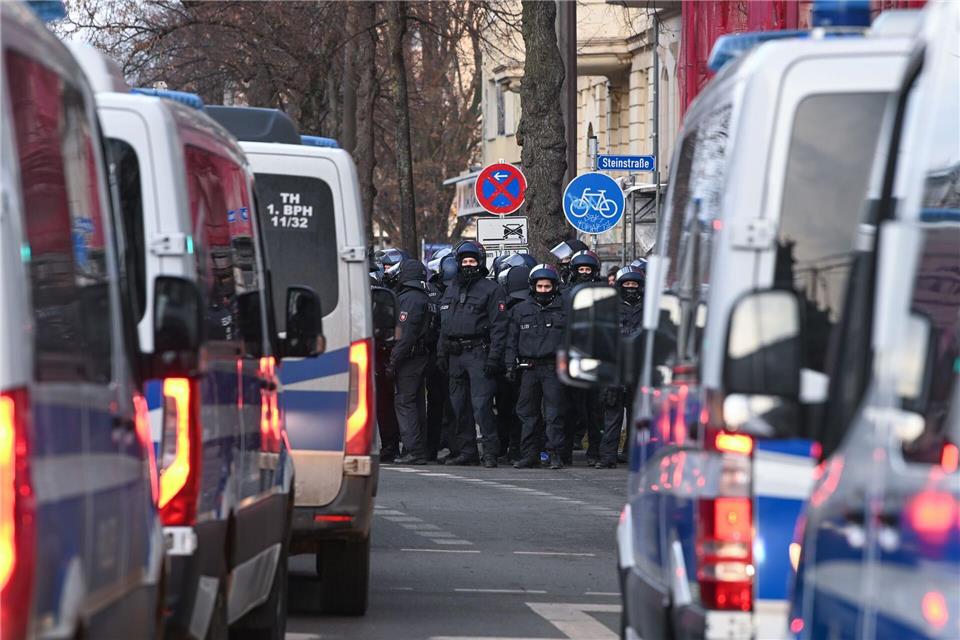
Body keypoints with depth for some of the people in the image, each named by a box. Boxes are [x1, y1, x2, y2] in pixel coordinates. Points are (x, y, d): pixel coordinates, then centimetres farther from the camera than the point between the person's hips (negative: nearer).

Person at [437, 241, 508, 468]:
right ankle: (466, 451, 14)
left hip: (478, 354, -7)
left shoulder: (491, 289, -2)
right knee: (458, 406, 8)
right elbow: (444, 325, 25)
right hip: (455, 355, 7)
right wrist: (441, 353, 15)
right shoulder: (451, 291, 20)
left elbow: (498, 325, -8)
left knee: (481, 405, -13)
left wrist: (494, 356, -15)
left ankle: (490, 451, -10)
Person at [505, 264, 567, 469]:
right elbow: (512, 340, 15)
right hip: (529, 369, 3)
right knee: (528, 413, 5)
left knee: (554, 414, -5)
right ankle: (530, 454, 10)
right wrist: (511, 365, 7)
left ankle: (555, 454, -3)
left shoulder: (564, 308, 6)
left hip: (553, 368, -3)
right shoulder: (521, 310, 13)